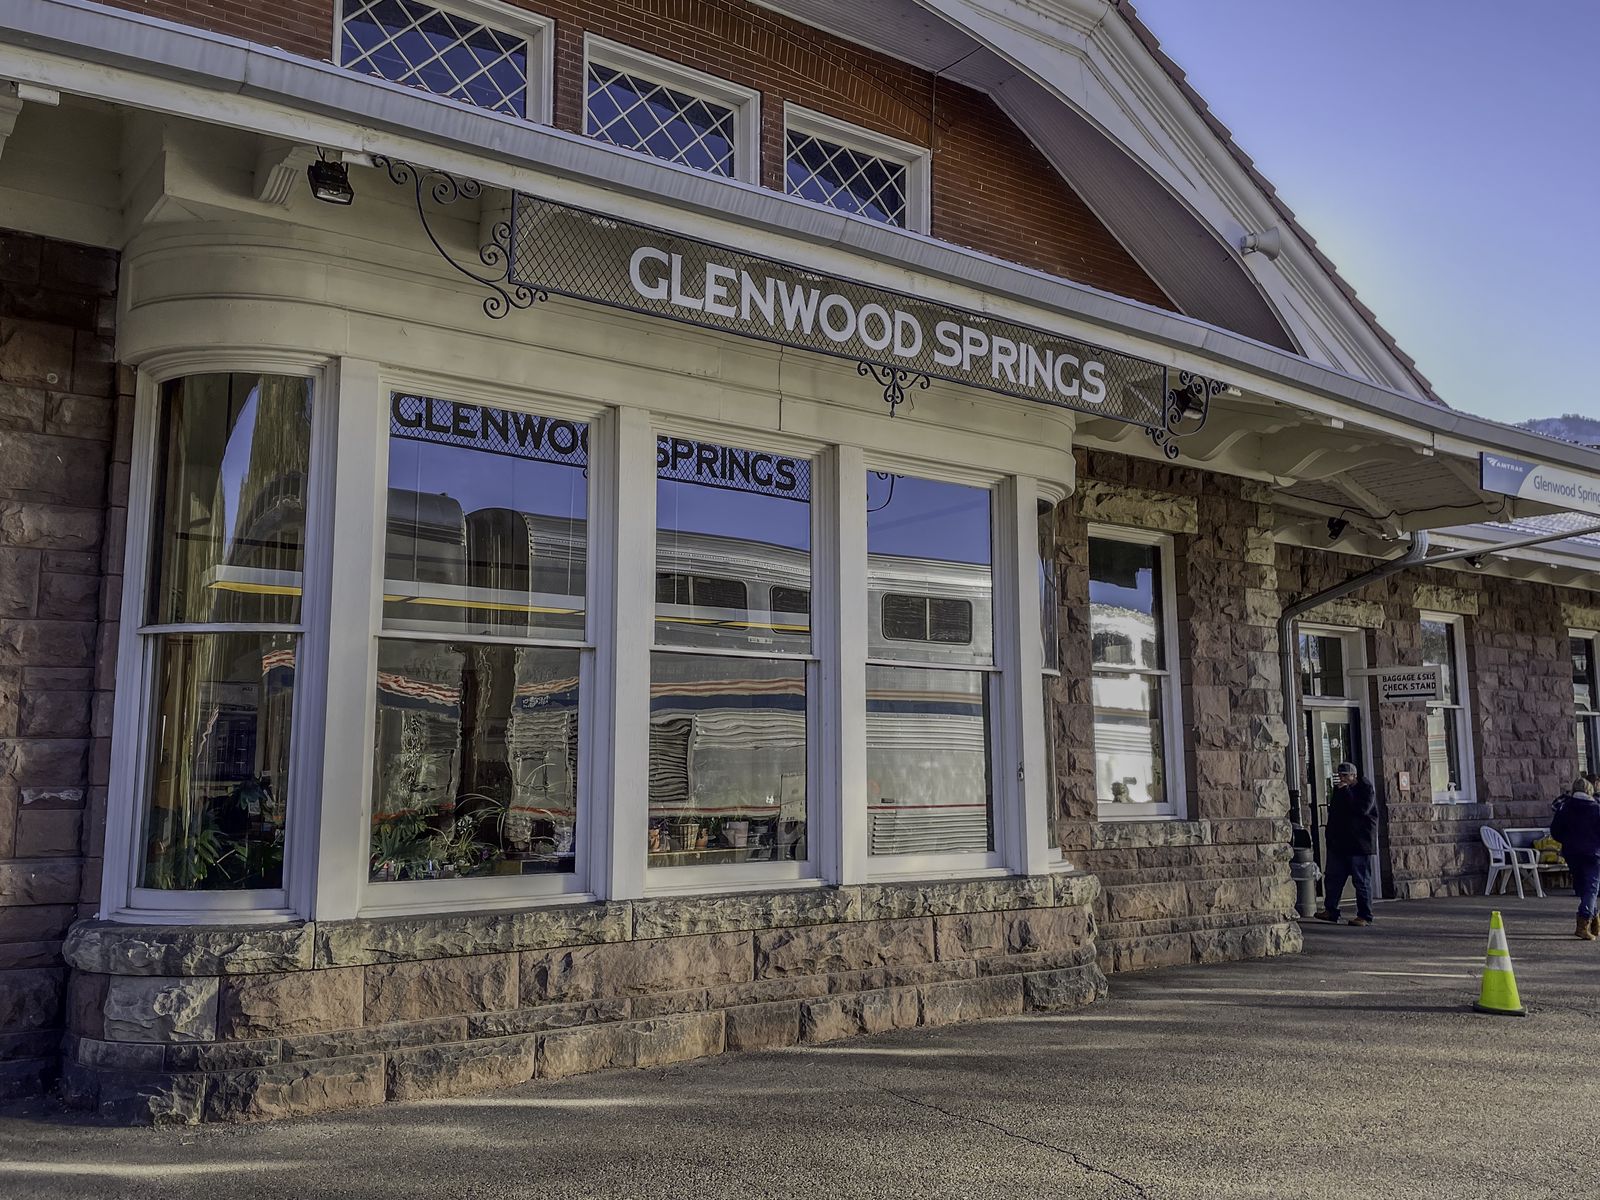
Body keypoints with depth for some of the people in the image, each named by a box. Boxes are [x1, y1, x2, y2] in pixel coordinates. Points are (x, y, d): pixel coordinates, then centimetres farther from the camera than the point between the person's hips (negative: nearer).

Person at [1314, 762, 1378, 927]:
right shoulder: (1338, 790, 16)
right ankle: (1330, 911, 17)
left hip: (1359, 844, -7)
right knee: (1332, 878, 8)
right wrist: (1330, 837, 17)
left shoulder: (1366, 790, -6)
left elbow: (1362, 809, -24)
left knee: (1362, 881, -1)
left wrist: (1346, 791, -19)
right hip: (1338, 844, 7)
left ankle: (1364, 916, 4)